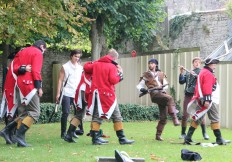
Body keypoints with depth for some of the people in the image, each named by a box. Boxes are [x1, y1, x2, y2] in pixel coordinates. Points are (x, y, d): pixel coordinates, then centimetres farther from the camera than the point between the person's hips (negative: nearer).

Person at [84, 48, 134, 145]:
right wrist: (120, 74, -2)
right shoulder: (112, 66, -9)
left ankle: (95, 138, 6)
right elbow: (113, 80, -17)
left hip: (97, 93, 6)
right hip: (107, 95, -6)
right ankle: (122, 138, 3)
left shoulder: (96, 64, 8)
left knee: (96, 116, 11)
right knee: (117, 117, 3)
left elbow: (86, 68, 17)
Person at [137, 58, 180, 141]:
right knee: (169, 98, -34)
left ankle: (158, 135, 9)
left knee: (163, 117, -1)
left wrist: (162, 87, -10)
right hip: (154, 94, -4)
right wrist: (142, 89, -11)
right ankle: (174, 117, -40)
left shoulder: (161, 74, 20)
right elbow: (139, 85, 12)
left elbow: (166, 85, 13)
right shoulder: (146, 75, 13)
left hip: (162, 93, 4)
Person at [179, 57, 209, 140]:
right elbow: (181, 81, 10)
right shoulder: (187, 73, 19)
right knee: (185, 115, -1)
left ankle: (204, 133, -4)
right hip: (188, 95, 3)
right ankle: (183, 133, 11)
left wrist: (196, 75, -19)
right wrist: (181, 73, 0)